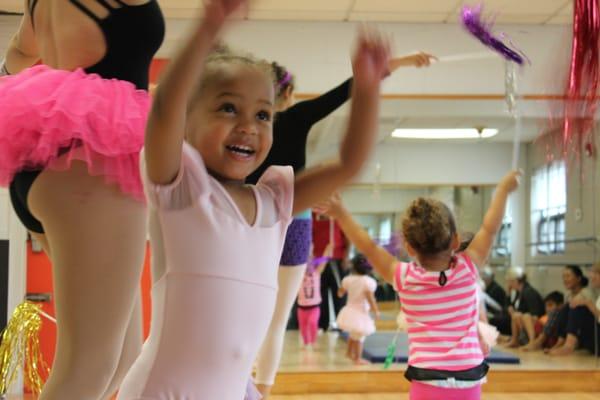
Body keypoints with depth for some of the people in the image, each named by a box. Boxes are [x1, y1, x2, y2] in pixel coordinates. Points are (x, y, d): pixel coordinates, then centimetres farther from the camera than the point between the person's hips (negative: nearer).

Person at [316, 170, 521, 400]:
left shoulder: (404, 278, -4)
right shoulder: (467, 269, -1)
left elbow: (368, 247, 5)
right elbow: (489, 229, 11)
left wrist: (340, 214, 16)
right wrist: (503, 189, 23)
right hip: (469, 380, 3)